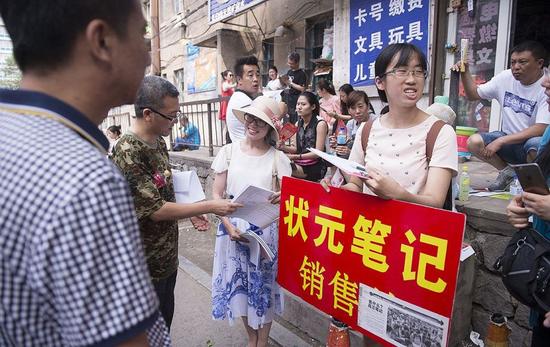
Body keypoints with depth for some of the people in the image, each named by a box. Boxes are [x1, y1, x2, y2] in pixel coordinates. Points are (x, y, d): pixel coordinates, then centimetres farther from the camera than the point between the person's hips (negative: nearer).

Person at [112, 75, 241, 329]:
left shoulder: (158, 141, 2)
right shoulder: (127, 153, -25)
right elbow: (156, 210, -25)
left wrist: (191, 212, 5)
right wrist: (209, 207, -21)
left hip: (168, 254, 8)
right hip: (146, 262, -7)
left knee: (166, 318, 24)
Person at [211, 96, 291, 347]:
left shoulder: (278, 158, -3)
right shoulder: (229, 151, 0)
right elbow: (216, 194, 0)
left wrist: (283, 198, -21)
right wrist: (229, 226, -12)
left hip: (266, 232, -1)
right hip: (234, 228, 2)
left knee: (264, 284, 9)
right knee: (240, 283, 13)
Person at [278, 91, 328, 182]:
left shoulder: (320, 124, -8)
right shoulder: (299, 124, 10)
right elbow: (297, 149, 12)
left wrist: (295, 157, -19)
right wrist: (284, 148, -8)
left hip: (314, 167, -5)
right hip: (298, 164, 5)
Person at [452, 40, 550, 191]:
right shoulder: (506, 77, 0)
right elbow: (473, 94, 10)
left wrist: (500, 141, -28)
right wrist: (465, 72, -7)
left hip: (534, 140, -4)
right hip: (508, 140, 5)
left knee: (536, 145, -39)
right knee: (473, 142, -21)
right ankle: (507, 172, 5)